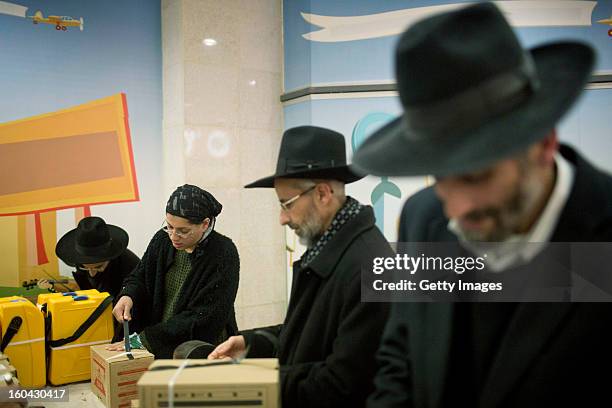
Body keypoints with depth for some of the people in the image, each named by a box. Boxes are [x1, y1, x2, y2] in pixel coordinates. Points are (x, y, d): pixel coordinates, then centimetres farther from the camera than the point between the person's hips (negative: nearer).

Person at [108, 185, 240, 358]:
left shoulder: (223, 254, -12)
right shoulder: (162, 240, 5)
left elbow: (203, 319, -15)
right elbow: (139, 276, 22)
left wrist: (144, 339, -15)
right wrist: (128, 296, -3)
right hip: (158, 350, 5)